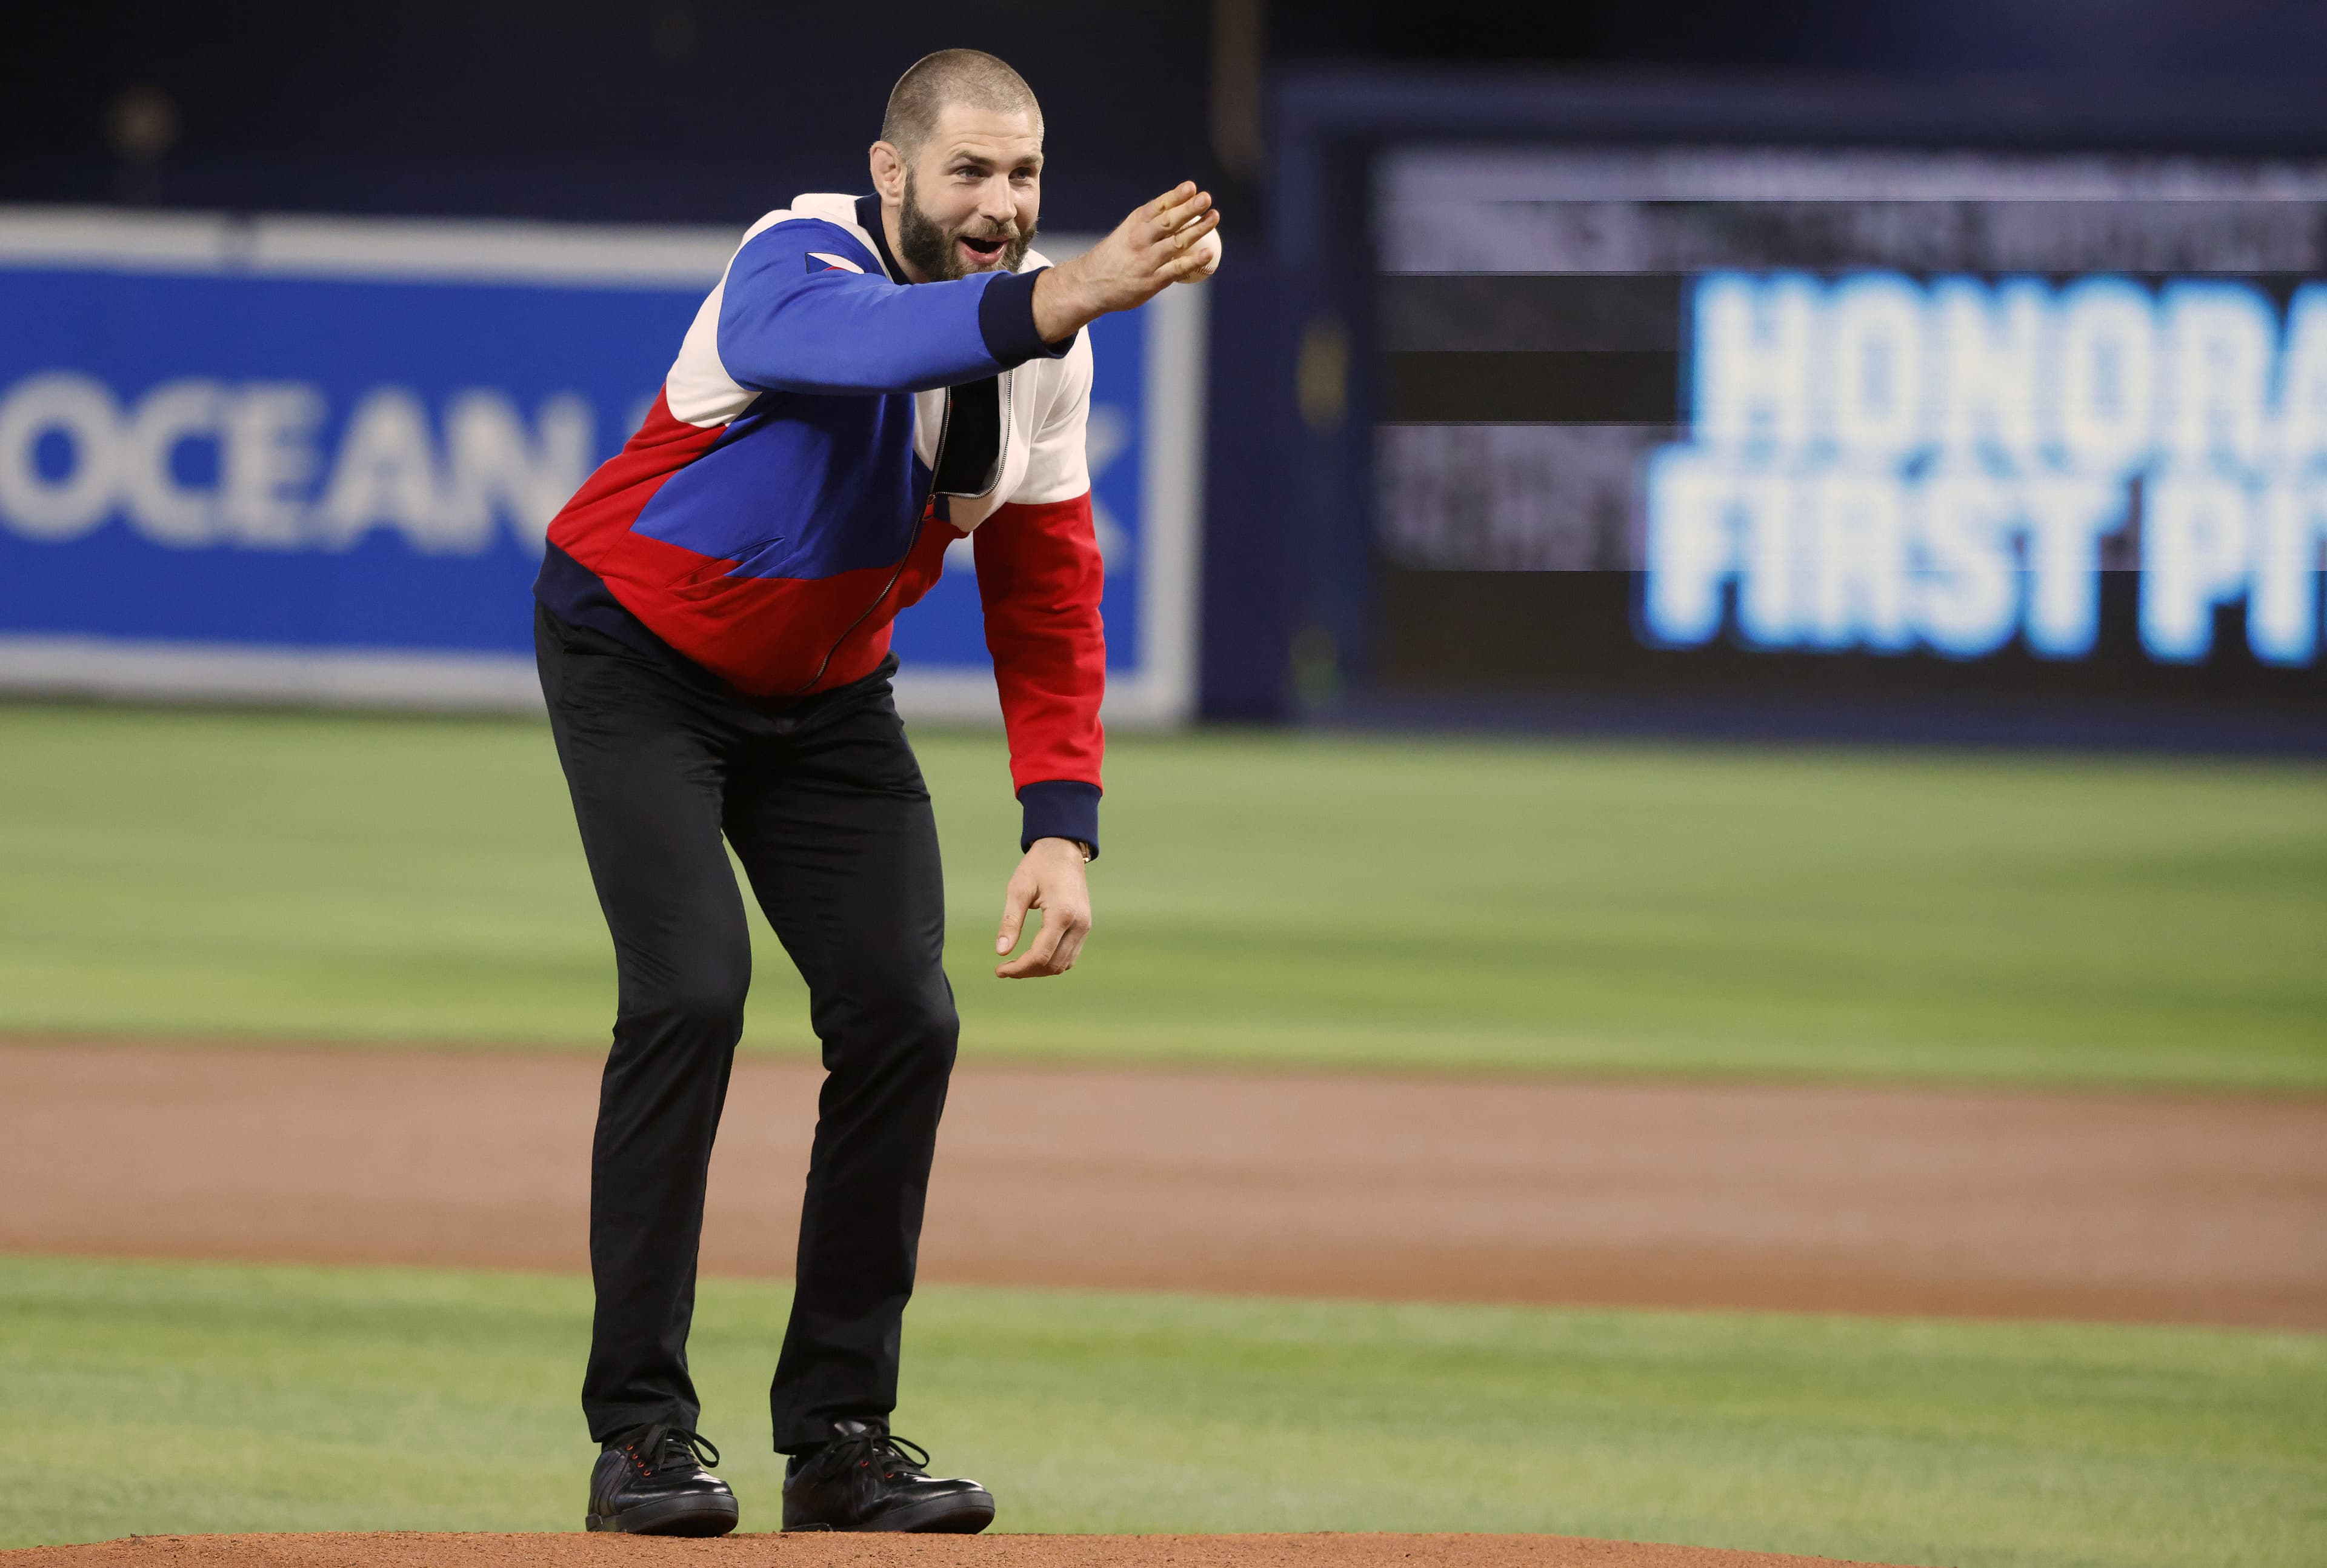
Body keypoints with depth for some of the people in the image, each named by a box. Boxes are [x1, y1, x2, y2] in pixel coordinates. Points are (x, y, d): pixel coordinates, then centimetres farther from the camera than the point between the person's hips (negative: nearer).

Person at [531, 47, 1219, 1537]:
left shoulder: (1046, 348, -10)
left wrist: (1063, 830, -17)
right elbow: (839, 344, -57)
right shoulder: (802, 265, -30)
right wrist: (1055, 300, -74)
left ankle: (842, 1436, 6)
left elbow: (1046, 600, -5)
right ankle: (643, 1428, -14)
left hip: (824, 692, 6)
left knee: (903, 1016, -3)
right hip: (639, 662, -6)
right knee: (691, 990, -20)